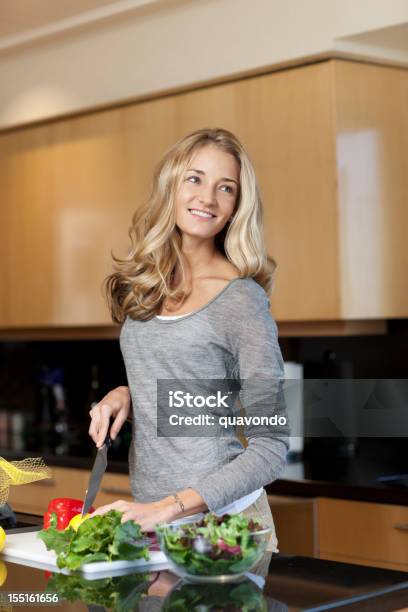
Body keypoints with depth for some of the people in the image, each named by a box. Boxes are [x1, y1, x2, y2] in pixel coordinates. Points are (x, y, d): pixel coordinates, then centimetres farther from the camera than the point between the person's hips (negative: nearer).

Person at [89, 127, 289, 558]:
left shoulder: (242, 299, -13)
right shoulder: (142, 286, 5)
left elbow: (270, 449, -15)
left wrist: (169, 508, -23)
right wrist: (125, 395, -1)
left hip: (221, 520, -5)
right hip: (146, 516, 5)